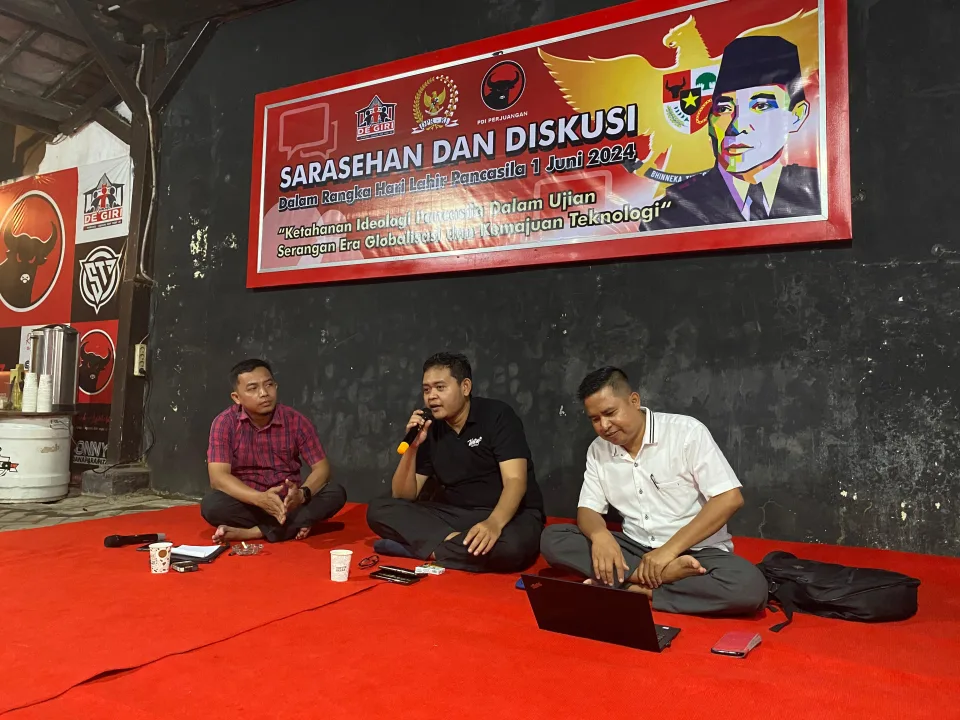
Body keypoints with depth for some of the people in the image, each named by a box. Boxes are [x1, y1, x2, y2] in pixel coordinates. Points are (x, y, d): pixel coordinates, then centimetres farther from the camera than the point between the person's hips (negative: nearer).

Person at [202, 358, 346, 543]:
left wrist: (302, 494, -30)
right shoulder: (224, 423, -10)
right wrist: (260, 498, -36)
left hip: (288, 503, 2)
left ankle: (252, 532, -27)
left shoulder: (296, 421, -6)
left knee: (336, 493, -24)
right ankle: (293, 526, -24)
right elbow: (218, 477, -19)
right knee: (211, 505, -31)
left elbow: (322, 468, -8)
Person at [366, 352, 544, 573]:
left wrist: (494, 523, -40)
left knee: (510, 546, -40)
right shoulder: (429, 430, 4)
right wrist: (412, 447, -13)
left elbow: (515, 480, -20)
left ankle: (423, 546, -22)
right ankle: (455, 541, -26)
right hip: (455, 516, 5)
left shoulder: (497, 415, -9)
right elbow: (402, 496, 3)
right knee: (379, 510, -12)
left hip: (507, 514, -4)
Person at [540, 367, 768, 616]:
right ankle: (664, 574, -23)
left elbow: (730, 498, -16)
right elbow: (588, 510, 2)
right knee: (552, 539, -17)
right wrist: (600, 535, -24)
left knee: (750, 586, -35)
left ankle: (635, 590, -23)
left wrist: (669, 549, -23)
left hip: (696, 551, -3)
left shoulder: (687, 431, -12)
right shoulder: (597, 451, 2)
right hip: (636, 548, 4)